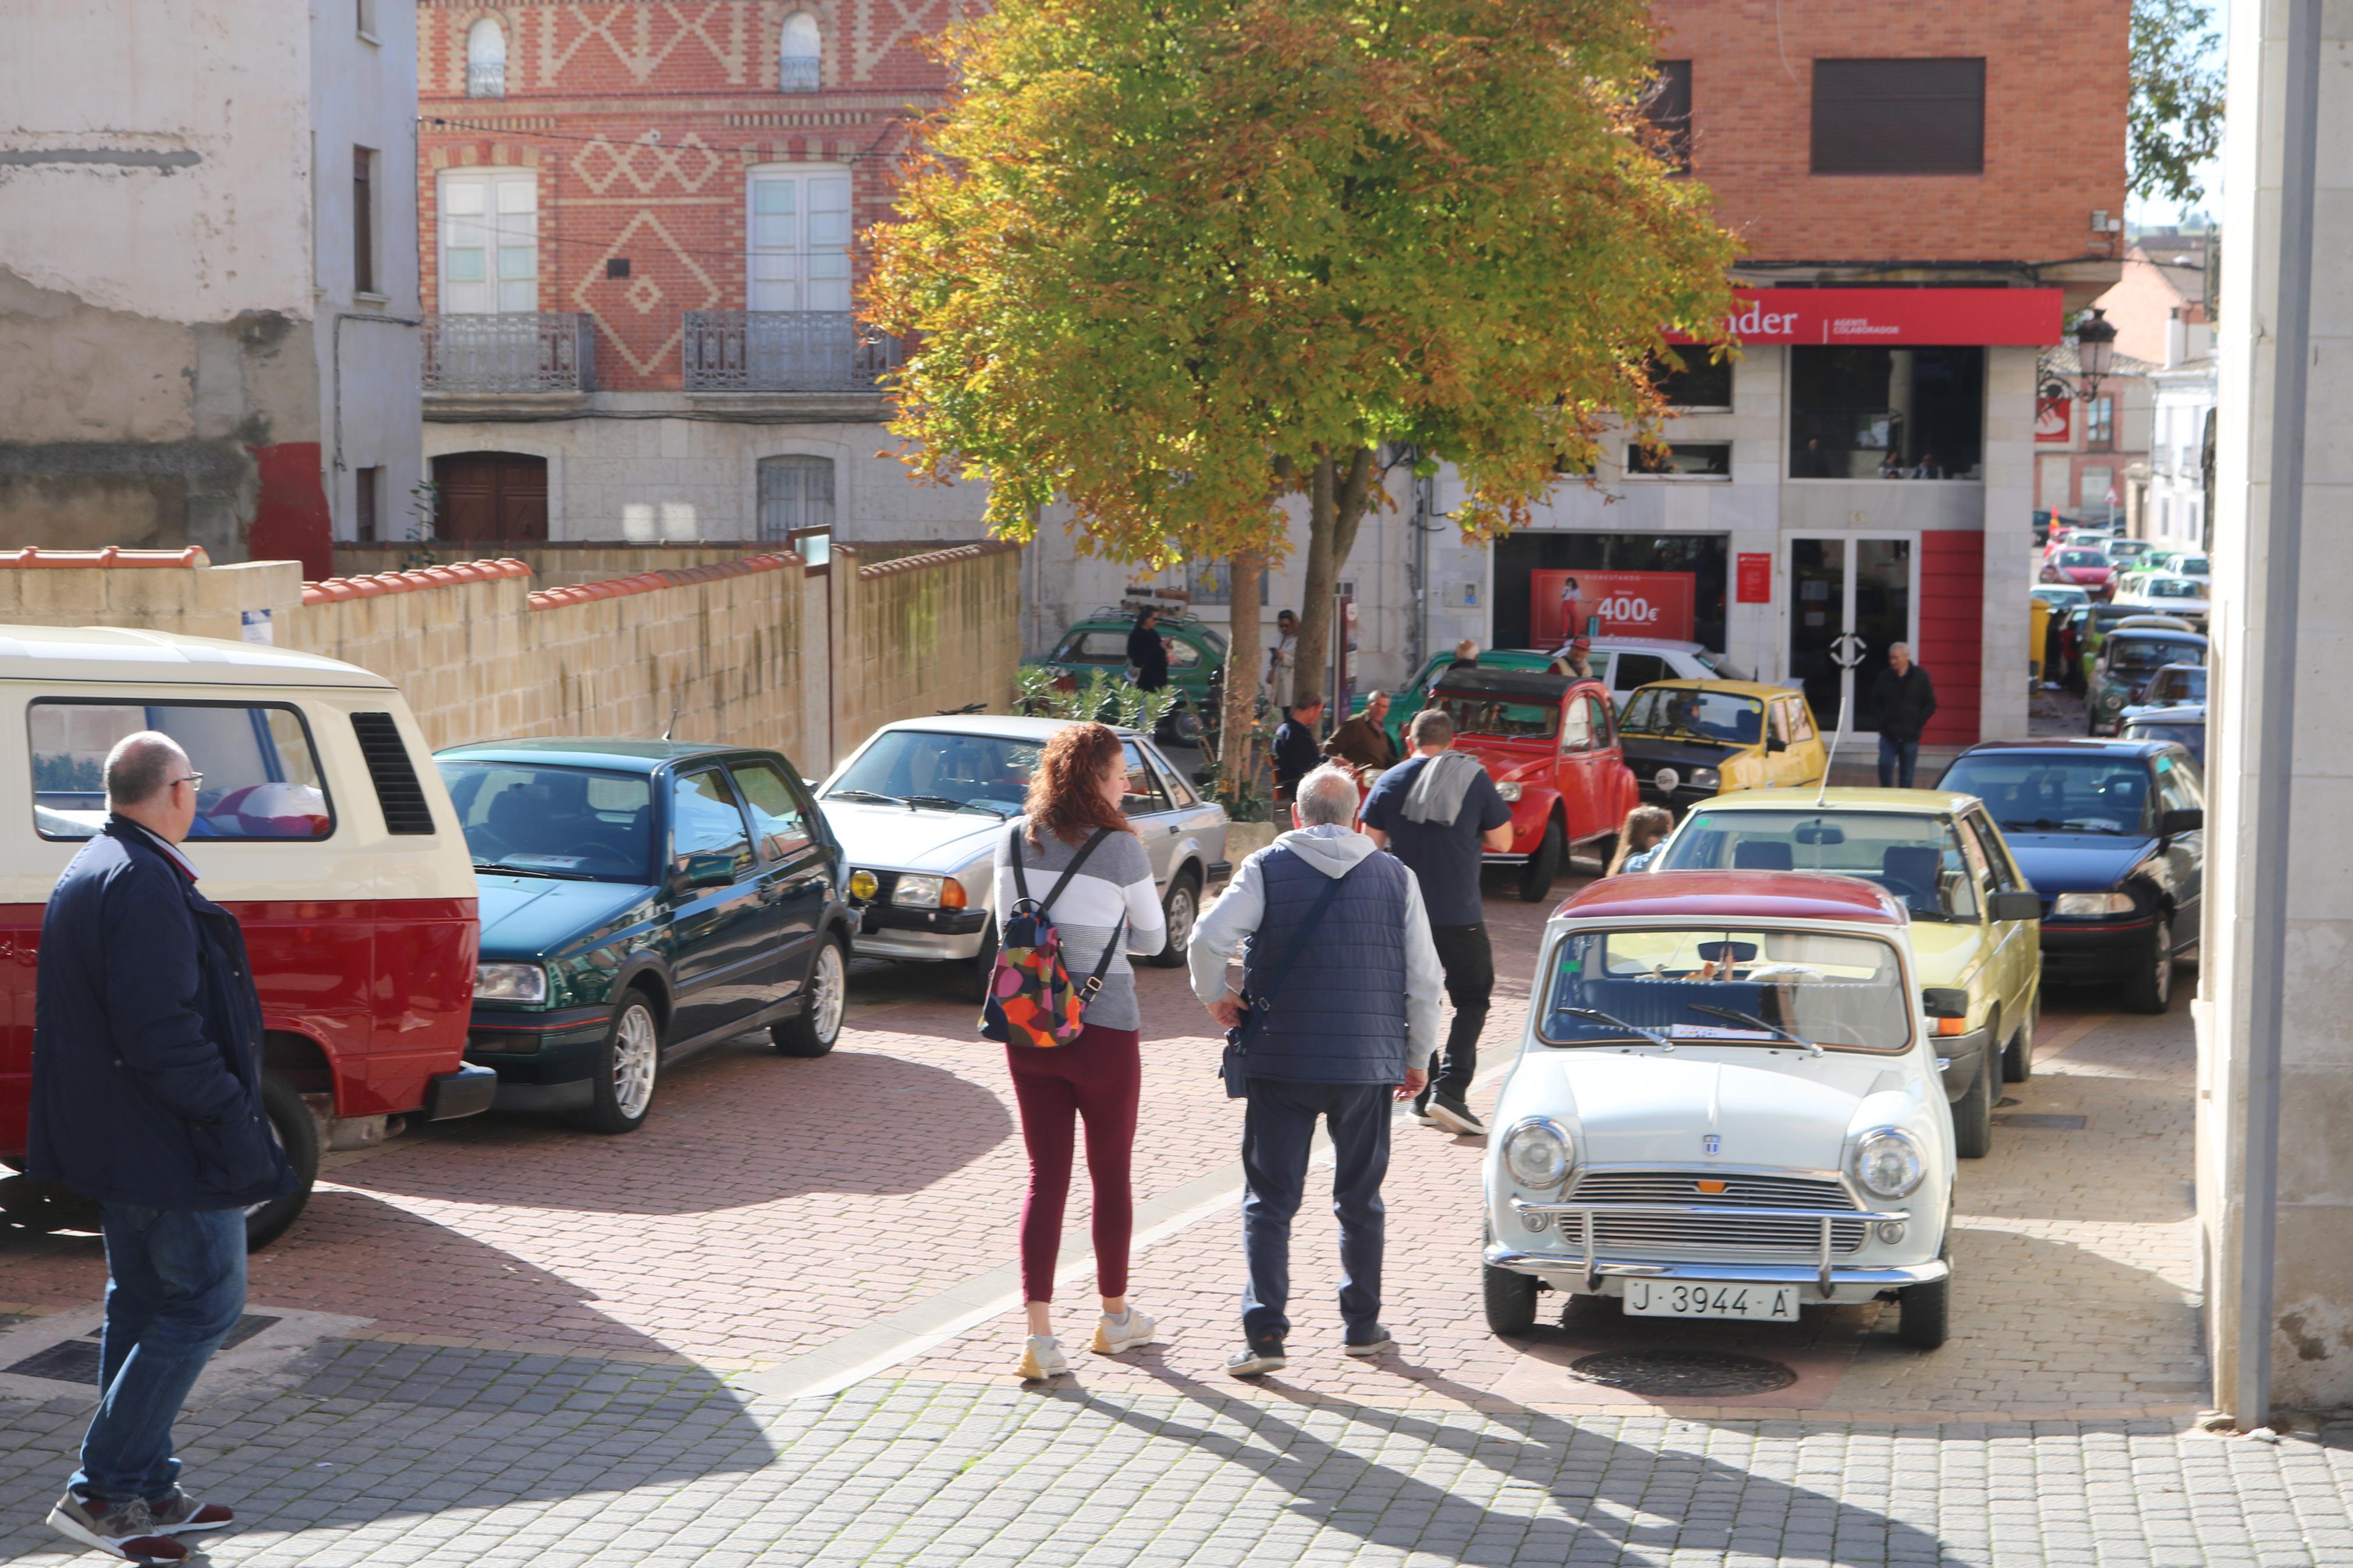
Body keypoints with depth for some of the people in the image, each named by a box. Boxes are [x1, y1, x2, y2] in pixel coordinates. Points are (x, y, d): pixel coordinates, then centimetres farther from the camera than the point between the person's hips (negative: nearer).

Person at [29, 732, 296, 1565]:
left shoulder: (88, 873, 14)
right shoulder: (147, 886, -20)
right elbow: (161, 1033, -27)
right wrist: (232, 1121, -23)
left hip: (109, 1142, 11)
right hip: (167, 1148, -11)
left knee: (141, 1306, 16)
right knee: (204, 1305, -4)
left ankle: (146, 1494, 23)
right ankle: (99, 1491, -5)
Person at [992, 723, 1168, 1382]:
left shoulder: (1013, 841, 1)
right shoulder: (1120, 848, -13)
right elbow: (1152, 939, 0)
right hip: (1103, 1029, -4)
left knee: (1045, 1178, 7)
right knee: (1111, 1175, 13)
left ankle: (1039, 1334, -1)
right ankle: (1115, 1317, 28)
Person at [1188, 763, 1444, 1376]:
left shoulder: (1268, 869, -3)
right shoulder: (1394, 876, 3)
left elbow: (1209, 939, -18)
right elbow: (1424, 979, 2)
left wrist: (1215, 998, 1)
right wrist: (1418, 1059, 13)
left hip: (1281, 1061, -2)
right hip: (1369, 1063, 2)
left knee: (1269, 1202, 3)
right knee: (1360, 1200, 16)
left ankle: (1265, 1334, -6)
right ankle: (1363, 1325, 22)